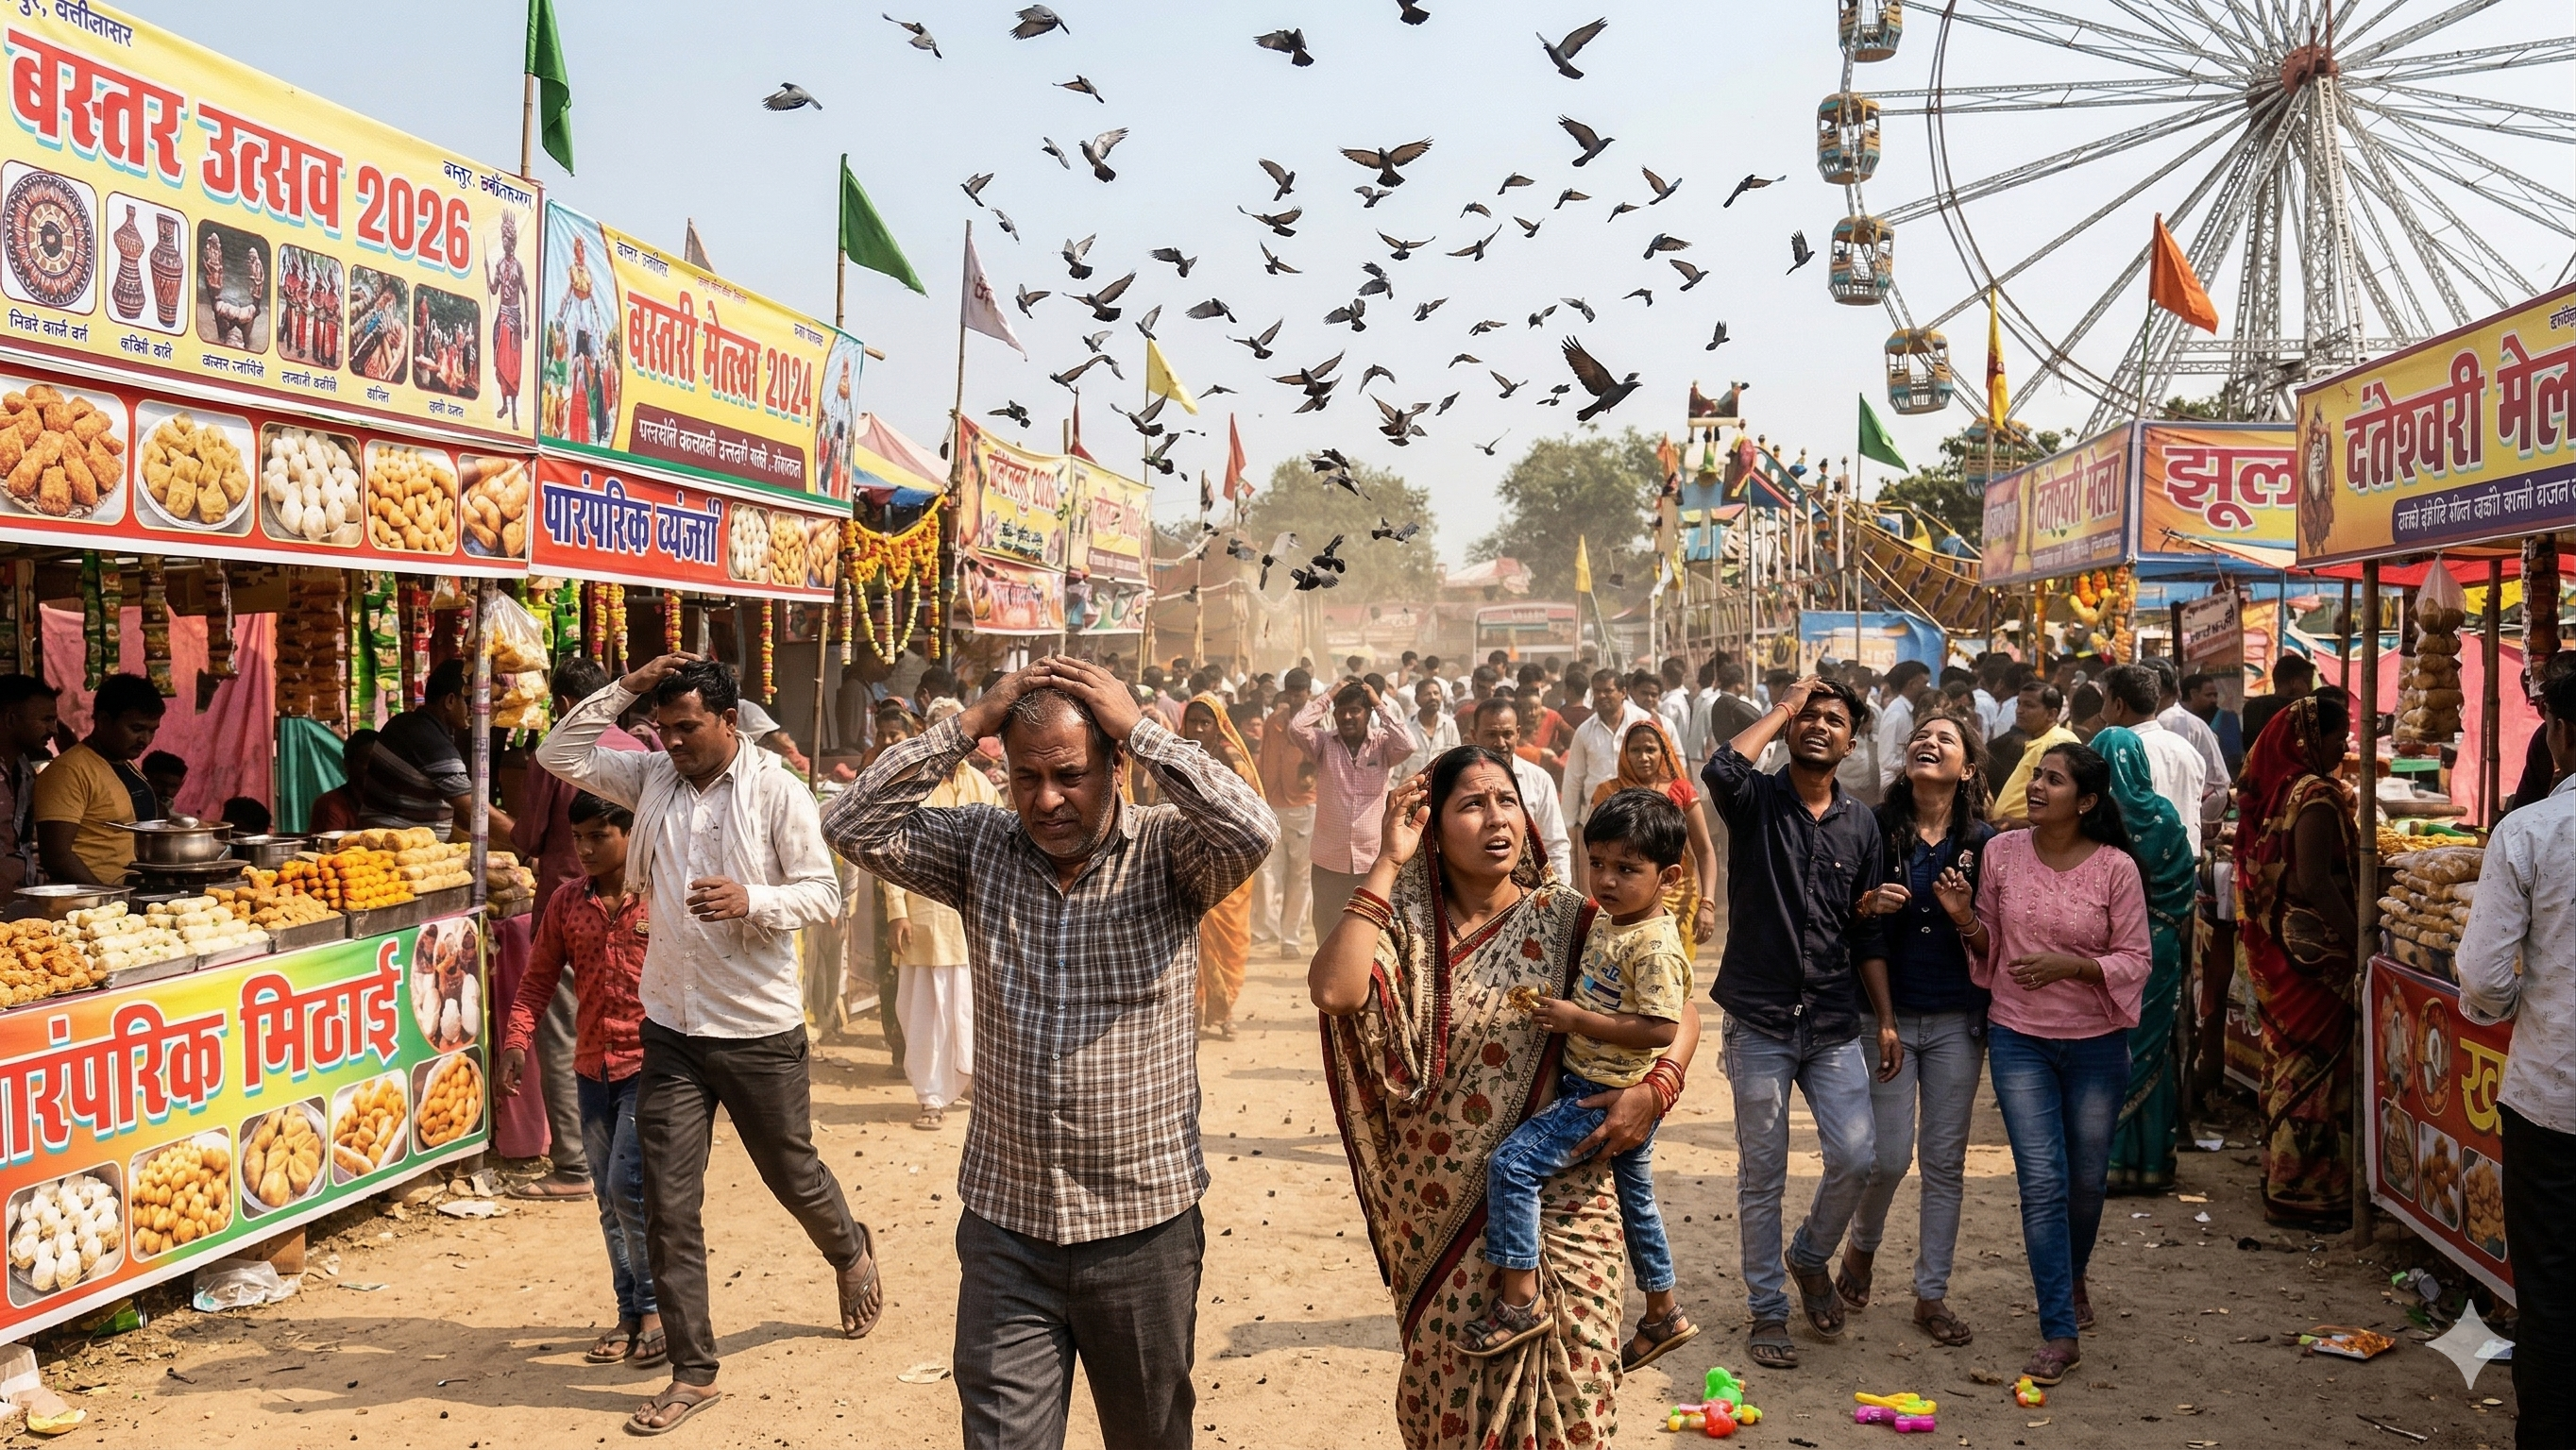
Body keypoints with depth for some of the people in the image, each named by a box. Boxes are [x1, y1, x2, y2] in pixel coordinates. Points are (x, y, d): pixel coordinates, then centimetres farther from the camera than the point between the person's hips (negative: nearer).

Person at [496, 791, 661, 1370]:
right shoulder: (565, 902, 6)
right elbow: (538, 980, 9)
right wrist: (516, 1042, -4)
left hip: (649, 1062, -5)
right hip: (592, 1067, 5)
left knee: (628, 1187, -12)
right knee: (612, 1200, 11)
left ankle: (656, 1305, 5)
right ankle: (630, 1312, 23)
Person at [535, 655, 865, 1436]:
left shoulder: (777, 791, -11)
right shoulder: (652, 778, 3)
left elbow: (823, 894, -10)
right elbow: (560, 754, 3)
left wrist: (752, 901, -28)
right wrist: (626, 688, -7)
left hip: (760, 1031, -4)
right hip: (671, 1029, 4)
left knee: (792, 1175, 16)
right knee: (668, 1209, 3)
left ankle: (851, 1252, 49)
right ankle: (693, 1372, 15)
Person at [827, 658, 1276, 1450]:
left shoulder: (1168, 851, -8)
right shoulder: (980, 846, 0)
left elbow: (1253, 830, -27)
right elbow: (854, 826, -10)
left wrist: (1140, 725, -21)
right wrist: (967, 724, -14)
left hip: (1144, 1226, -1)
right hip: (1004, 1222, 2)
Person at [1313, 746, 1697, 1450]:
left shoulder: (1568, 920, -2)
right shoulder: (1406, 923, -4)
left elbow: (1679, 1010, 4)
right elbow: (1334, 991, -25)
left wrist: (1654, 1089, -15)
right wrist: (1389, 862, -18)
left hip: (1558, 1200, 0)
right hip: (1442, 1208, 0)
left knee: (1567, 1388, 6)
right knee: (1452, 1393, 10)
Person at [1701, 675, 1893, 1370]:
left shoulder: (1860, 824, 8)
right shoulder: (1757, 802, -3)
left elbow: (1866, 931, 12)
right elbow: (1721, 769, -29)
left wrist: (1886, 1018, 7)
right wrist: (1782, 706, -14)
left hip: (1834, 1024, 3)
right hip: (1760, 1020, -3)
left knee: (1856, 1156, -2)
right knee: (1762, 1176, 5)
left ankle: (1812, 1256, 28)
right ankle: (1768, 1308, 21)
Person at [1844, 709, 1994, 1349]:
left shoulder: (1983, 840, 0)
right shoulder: (1876, 828, -2)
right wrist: (1870, 903, -16)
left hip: (1957, 1020, 1)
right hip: (1889, 1013, -1)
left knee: (1945, 1161, 7)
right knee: (1890, 1155, -3)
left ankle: (1932, 1294, 19)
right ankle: (1863, 1244, 28)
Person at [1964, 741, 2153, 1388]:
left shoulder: (2116, 868, -10)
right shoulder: (2002, 852, -3)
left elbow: (2135, 960, -6)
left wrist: (2068, 965, -21)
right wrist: (1964, 920, -15)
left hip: (2096, 1042, 0)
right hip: (2018, 1040, 0)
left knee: (2086, 1181, 14)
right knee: (2042, 1182, -6)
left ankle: (2072, 1280, 44)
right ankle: (2060, 1332, 1)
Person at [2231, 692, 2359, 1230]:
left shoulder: (2275, 787, 8)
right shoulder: (2316, 795, -17)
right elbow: (2315, 882, -24)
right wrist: (2358, 939, -18)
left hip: (2277, 948, 9)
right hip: (2315, 953, -9)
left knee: (2288, 1058, 17)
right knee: (2316, 1065, -1)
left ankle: (2282, 1174, 29)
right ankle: (2304, 1192, 5)